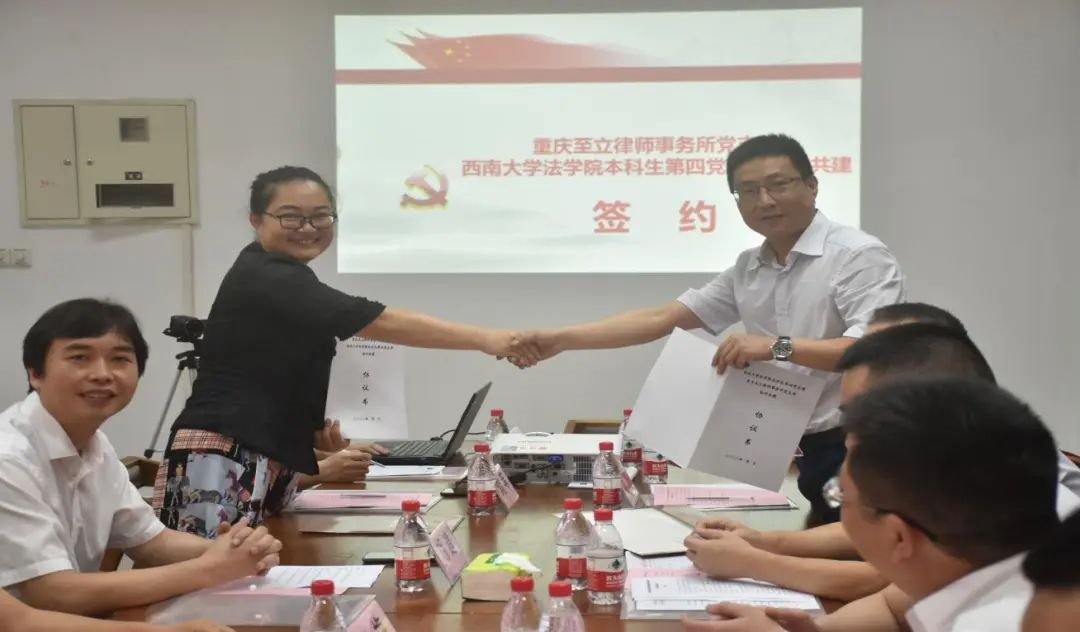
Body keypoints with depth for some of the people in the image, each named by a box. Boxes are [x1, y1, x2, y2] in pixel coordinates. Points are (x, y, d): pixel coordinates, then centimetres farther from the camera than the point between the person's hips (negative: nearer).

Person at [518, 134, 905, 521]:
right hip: (812, 450, 6)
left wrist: (779, 347, -30)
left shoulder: (859, 255, -10)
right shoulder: (747, 270, 11)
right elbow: (661, 319, 8)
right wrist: (560, 339, 2)